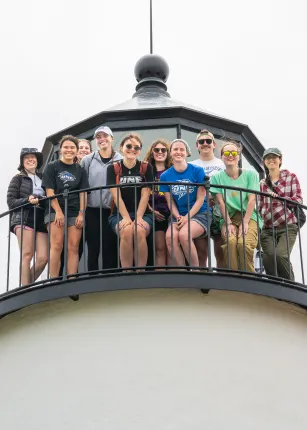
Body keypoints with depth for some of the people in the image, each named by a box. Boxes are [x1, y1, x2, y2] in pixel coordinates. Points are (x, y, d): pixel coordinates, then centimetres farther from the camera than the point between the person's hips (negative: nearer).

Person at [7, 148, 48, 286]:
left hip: (41, 220, 4)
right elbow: (11, 201, 2)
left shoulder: (43, 178, 19)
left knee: (43, 258, -9)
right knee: (27, 255, -12)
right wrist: (28, 201, -13)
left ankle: (26, 287, 6)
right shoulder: (18, 178, 9)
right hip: (24, 219, -4)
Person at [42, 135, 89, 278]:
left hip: (75, 212, 3)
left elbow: (83, 193, 9)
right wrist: (58, 211, -13)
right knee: (56, 246, -15)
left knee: (73, 248, -5)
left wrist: (81, 213, -3)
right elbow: (50, 191, -3)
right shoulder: (52, 167, 5)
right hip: (55, 210, -3)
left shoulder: (80, 170, 13)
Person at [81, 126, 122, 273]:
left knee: (110, 248, 0)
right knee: (93, 248, 2)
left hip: (112, 211, 0)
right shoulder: (87, 160, 5)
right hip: (92, 211, 0)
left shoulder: (120, 161, 4)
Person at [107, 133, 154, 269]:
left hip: (143, 213, 0)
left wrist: (139, 217, -14)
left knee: (139, 231, -34)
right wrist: (126, 218, -16)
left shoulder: (146, 168, 6)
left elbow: (145, 195, -1)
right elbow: (116, 196, -4)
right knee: (126, 231, -34)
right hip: (120, 214, 0)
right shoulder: (113, 169, 5)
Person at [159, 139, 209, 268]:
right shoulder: (165, 176, 5)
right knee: (170, 236, -30)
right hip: (177, 216, 3)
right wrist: (178, 218, -12)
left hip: (199, 214, -3)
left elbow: (200, 199, -3)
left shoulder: (197, 171, -2)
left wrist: (187, 217, -14)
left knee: (184, 234, -33)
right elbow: (170, 202, 7)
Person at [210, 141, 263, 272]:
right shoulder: (217, 177, 9)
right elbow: (221, 202, 1)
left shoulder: (250, 174, 6)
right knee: (230, 241, -32)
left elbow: (252, 200, -2)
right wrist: (229, 224, -12)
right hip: (228, 218, 1)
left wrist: (245, 223, -13)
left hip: (249, 216, 0)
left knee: (244, 243, -31)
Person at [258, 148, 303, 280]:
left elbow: (299, 200, -2)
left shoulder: (291, 177, 8)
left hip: (288, 226, -3)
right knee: (269, 257, -17)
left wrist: (278, 198, -16)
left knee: (280, 254, -25)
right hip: (268, 229, 3)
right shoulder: (262, 184, 17)